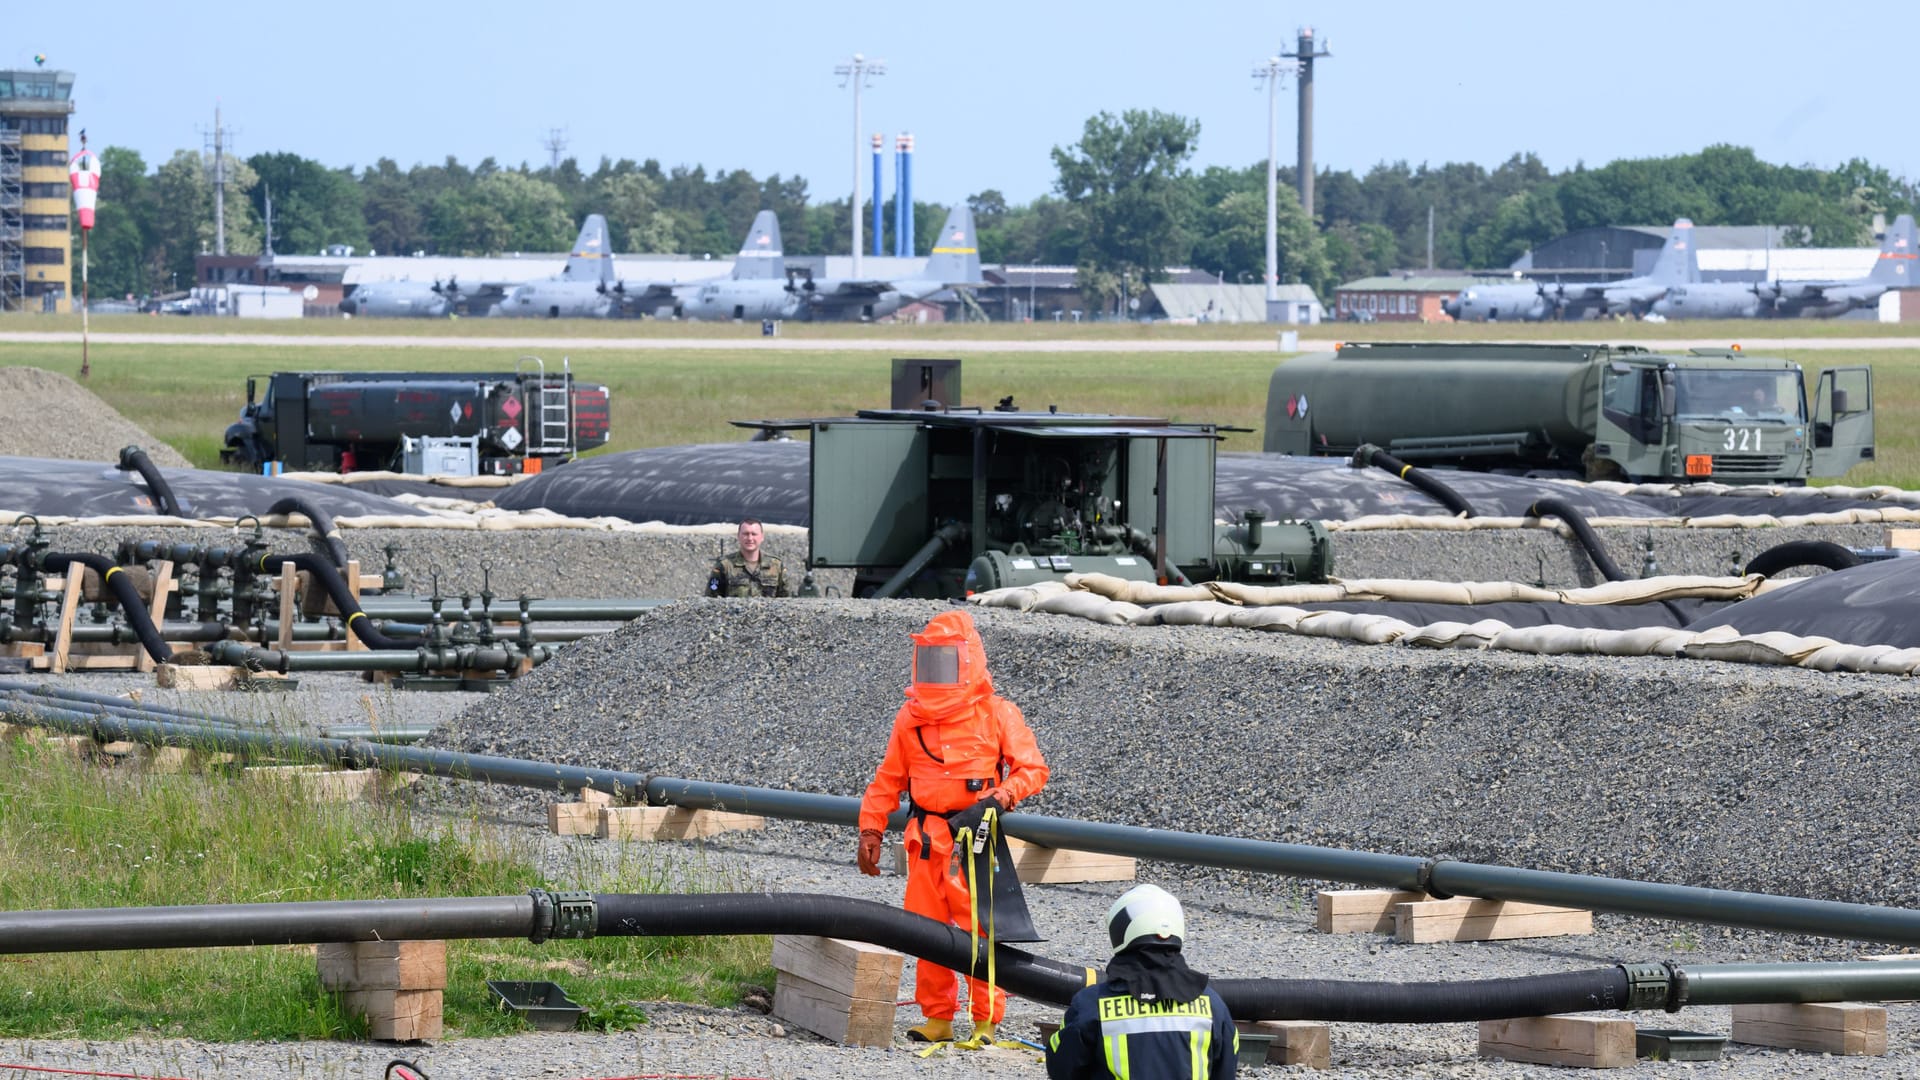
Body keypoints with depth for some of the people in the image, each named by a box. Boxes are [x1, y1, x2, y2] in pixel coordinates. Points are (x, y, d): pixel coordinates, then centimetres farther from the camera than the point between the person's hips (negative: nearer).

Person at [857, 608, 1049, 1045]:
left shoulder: (997, 714, 0)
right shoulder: (910, 718, 12)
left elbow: (1032, 769, -1)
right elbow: (888, 780, 17)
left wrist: (997, 800, -17)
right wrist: (870, 830, 10)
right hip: (926, 839, 4)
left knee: (980, 928, -7)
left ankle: (986, 1020, -1)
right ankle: (937, 1017, 12)